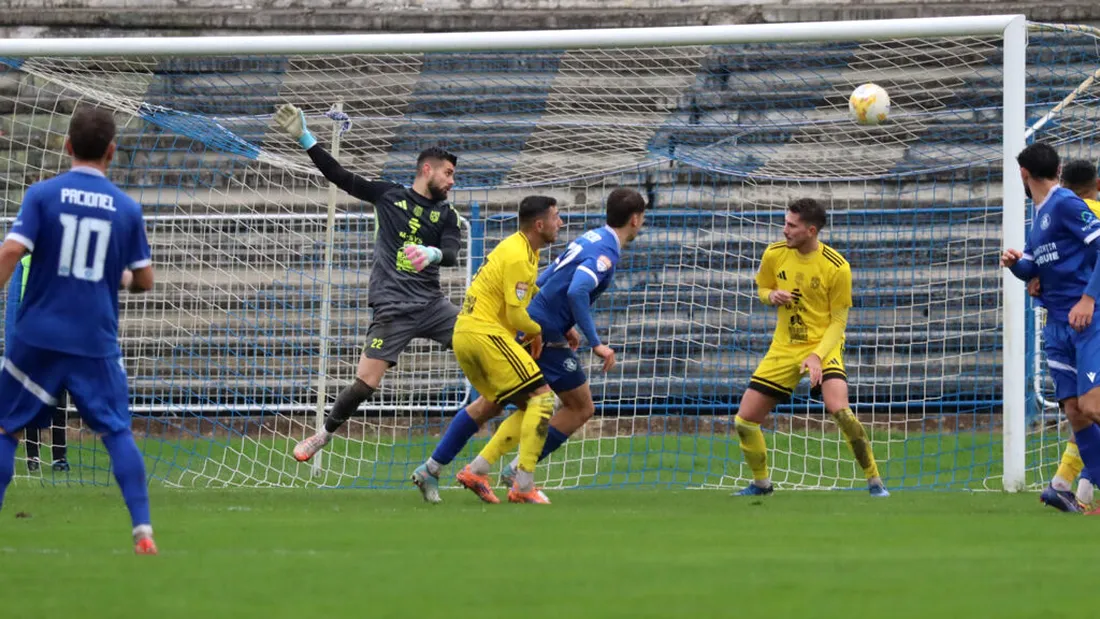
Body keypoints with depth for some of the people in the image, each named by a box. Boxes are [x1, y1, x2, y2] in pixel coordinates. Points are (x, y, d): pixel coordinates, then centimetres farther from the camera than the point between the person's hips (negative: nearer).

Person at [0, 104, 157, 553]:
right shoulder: (127, 209, 2)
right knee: (117, 432, 7)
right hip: (96, 343, 1)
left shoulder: (42, 195, -4)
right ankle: (143, 530, -4)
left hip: (38, 335, -1)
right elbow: (144, 281, 7)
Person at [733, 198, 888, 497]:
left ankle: (874, 480, -15)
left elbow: (838, 320, -9)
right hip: (784, 348, 5)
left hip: (823, 346, -5)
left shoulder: (837, 267, -14)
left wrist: (817, 356, -22)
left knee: (838, 408, -31)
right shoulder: (774, 254, -2)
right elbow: (762, 288, 16)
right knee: (744, 420, 0)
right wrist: (772, 295, -9)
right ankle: (761, 482, 26)